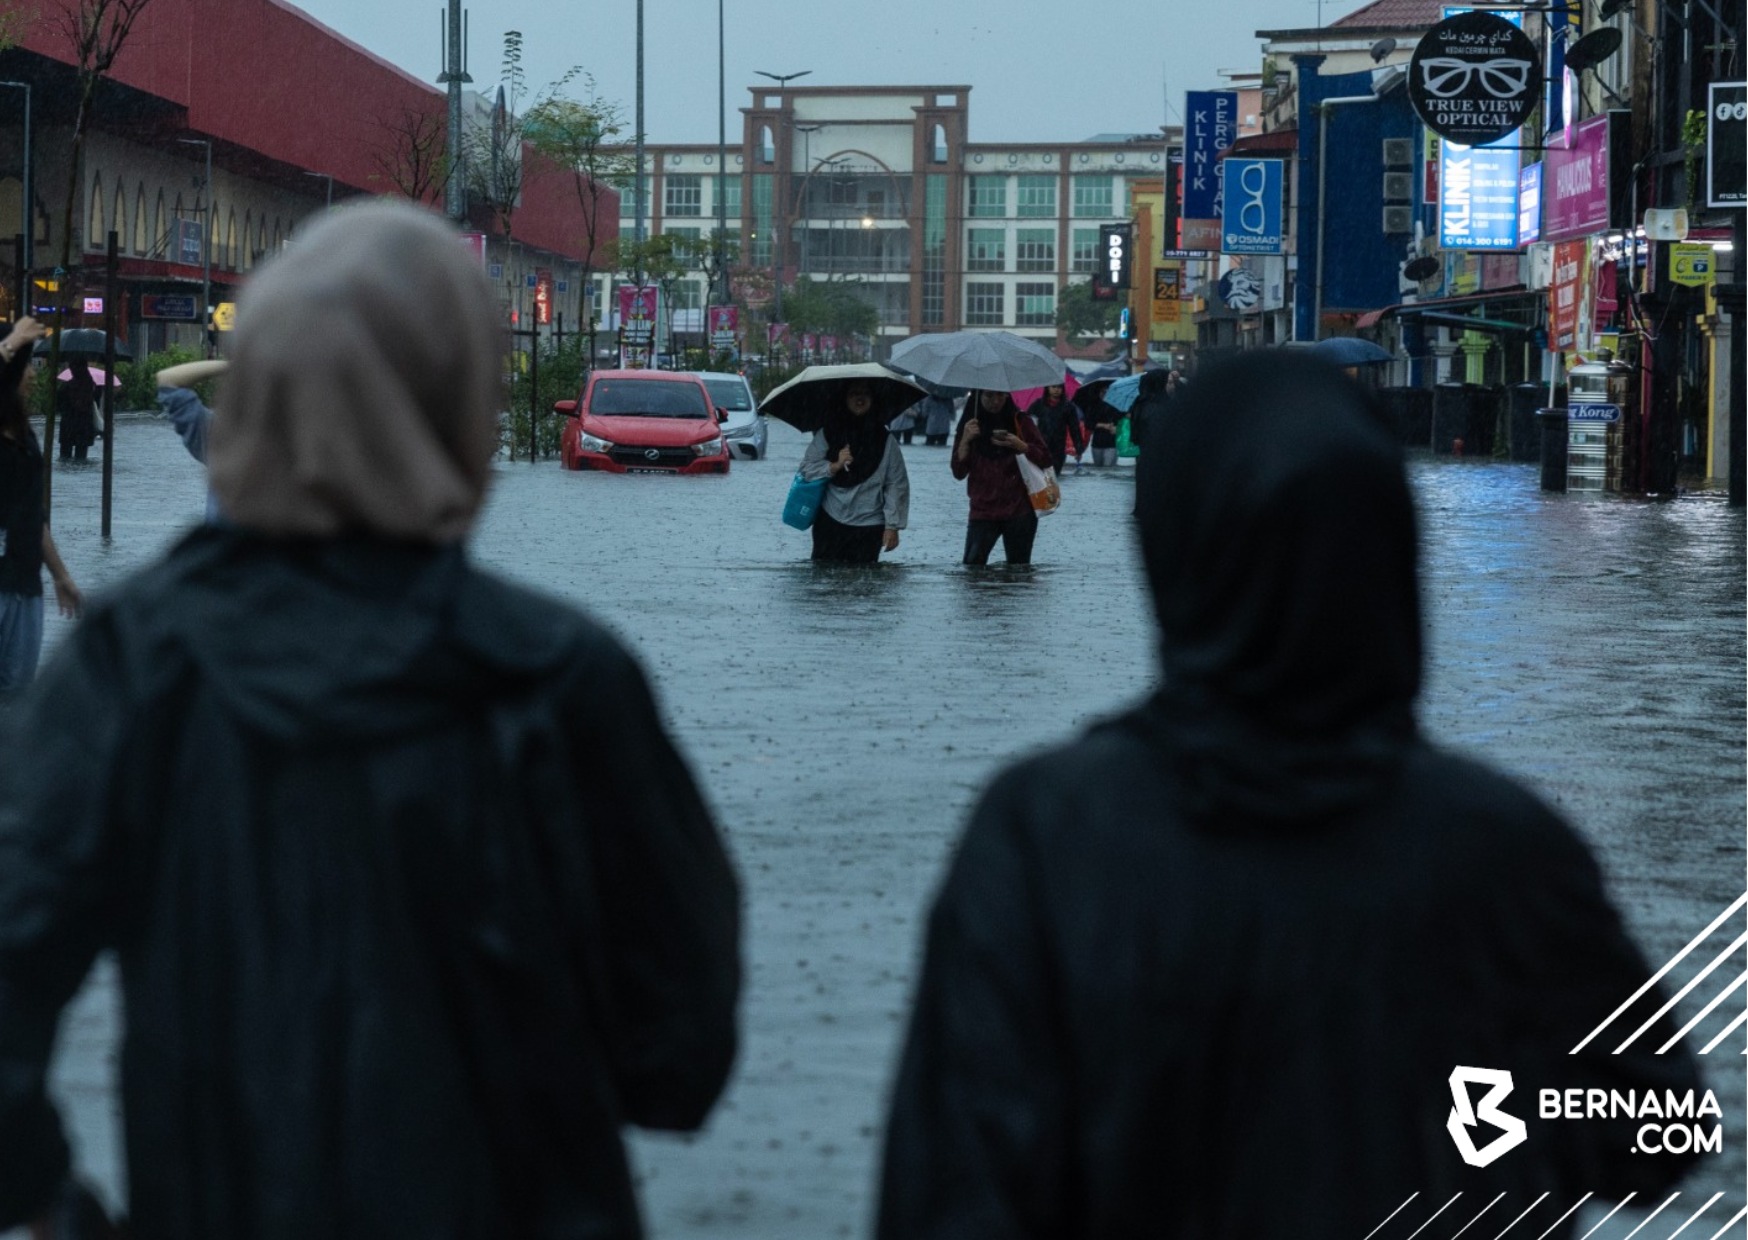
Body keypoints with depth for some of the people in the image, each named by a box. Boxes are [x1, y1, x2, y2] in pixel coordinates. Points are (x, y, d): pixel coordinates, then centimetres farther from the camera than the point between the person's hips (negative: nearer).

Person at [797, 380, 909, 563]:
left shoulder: (884, 440, -1)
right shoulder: (827, 433, 3)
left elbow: (897, 485, -2)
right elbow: (807, 469, 4)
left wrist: (892, 526, -7)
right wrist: (835, 466, -14)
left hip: (868, 527, -1)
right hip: (830, 522, 1)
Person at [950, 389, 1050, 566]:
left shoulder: (1019, 421, 4)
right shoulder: (969, 426, 5)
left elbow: (1045, 459, 4)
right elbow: (959, 472, 1)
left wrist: (1020, 445, -13)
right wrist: (965, 440, -13)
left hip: (1019, 510, 0)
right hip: (983, 511, 0)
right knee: (971, 565, -12)